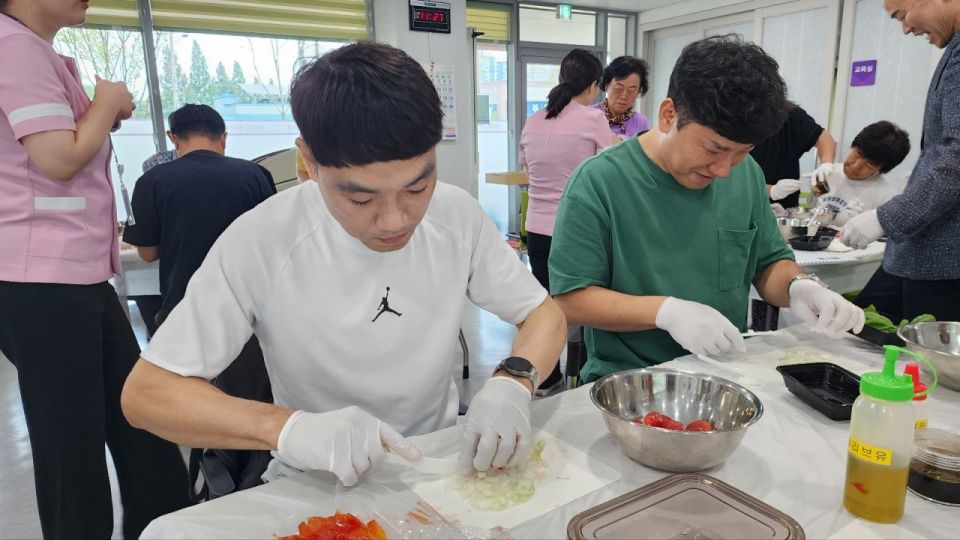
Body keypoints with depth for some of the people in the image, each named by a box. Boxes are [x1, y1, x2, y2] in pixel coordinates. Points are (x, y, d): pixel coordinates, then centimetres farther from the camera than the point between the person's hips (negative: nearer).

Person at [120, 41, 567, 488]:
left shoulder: (458, 215, -10)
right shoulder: (260, 242, -18)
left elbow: (544, 314, -1)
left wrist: (513, 382, -22)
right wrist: (287, 427, -30)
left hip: (440, 466, 3)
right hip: (318, 487, -2)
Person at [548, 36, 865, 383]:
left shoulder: (747, 174, 3)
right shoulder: (599, 181, -14)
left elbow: (769, 262, 13)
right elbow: (569, 299, -13)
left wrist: (799, 285, -9)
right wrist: (664, 311, -23)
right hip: (628, 381, -4)